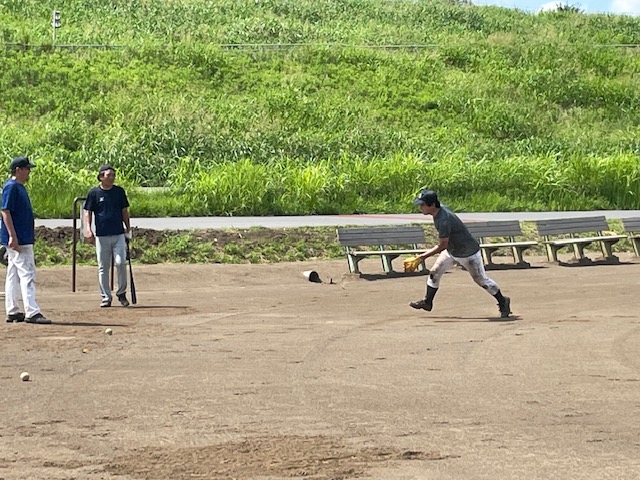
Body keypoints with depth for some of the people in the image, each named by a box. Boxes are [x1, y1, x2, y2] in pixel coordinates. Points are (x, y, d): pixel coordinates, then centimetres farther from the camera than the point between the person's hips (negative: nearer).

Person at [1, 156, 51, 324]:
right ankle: (32, 312, -17)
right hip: (17, 240, -10)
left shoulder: (20, 187, 18)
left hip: (23, 239, 10)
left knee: (13, 276, 11)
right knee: (27, 274, -13)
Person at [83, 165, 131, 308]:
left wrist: (128, 229, 12)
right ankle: (106, 297, 11)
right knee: (103, 267, 2)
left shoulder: (119, 191, 9)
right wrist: (88, 230, -11)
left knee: (121, 262, -11)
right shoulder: (94, 193, 2)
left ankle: (121, 292, 7)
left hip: (119, 234, 1)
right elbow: (88, 212, 2)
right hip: (102, 236, -1)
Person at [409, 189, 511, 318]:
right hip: (451, 251, 9)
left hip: (468, 253, -9)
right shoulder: (440, 208, -10)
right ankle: (427, 302, 19)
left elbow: (442, 246, -31)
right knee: (434, 273, 7)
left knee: (481, 280, 4)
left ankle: (503, 302, 21)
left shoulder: (444, 221, -37)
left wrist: (424, 256, -28)